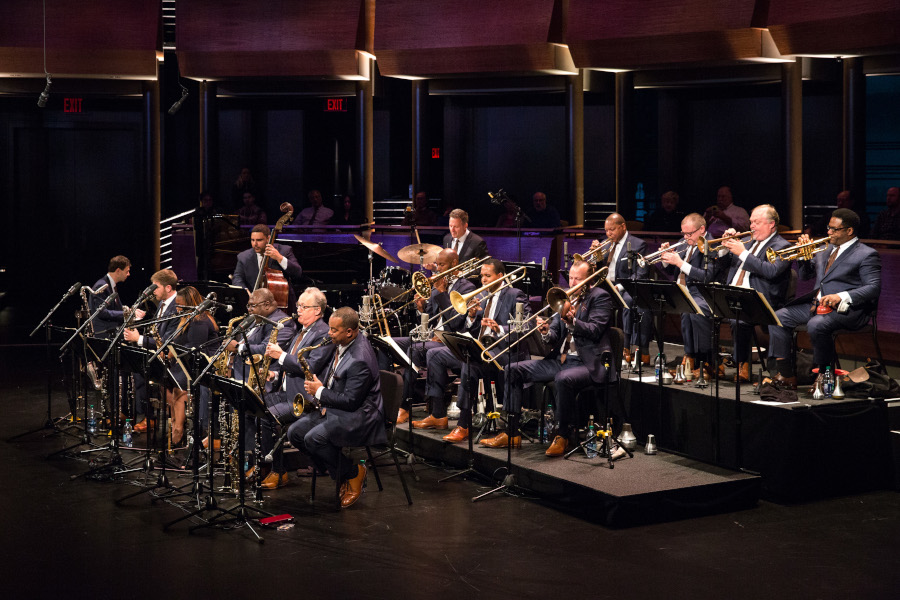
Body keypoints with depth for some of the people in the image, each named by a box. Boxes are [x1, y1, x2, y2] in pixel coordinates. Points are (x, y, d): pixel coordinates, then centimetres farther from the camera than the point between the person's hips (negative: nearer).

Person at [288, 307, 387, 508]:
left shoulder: (360, 360, -26)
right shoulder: (342, 344, 4)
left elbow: (351, 401, -25)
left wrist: (320, 392, -15)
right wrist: (317, 382, 4)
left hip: (359, 415, -10)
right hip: (334, 408, 10)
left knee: (314, 438, -28)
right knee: (295, 432, -3)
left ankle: (353, 473, -7)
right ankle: (336, 469, 7)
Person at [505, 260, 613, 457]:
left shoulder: (600, 297, -1)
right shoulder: (566, 297, 18)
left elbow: (595, 331, -15)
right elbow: (555, 336, 14)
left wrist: (572, 322, -28)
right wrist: (546, 332, -10)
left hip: (588, 363, -8)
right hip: (561, 359, 8)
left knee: (564, 379, -39)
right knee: (514, 370, -3)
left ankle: (564, 435, -23)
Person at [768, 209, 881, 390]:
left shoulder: (866, 255, -3)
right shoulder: (827, 249, 20)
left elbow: (873, 288, -13)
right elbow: (805, 276, 26)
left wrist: (841, 297, -26)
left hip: (846, 309, -8)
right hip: (817, 304, 8)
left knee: (816, 325, -37)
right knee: (778, 318, -9)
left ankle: (825, 375, -17)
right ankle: (786, 376, -9)